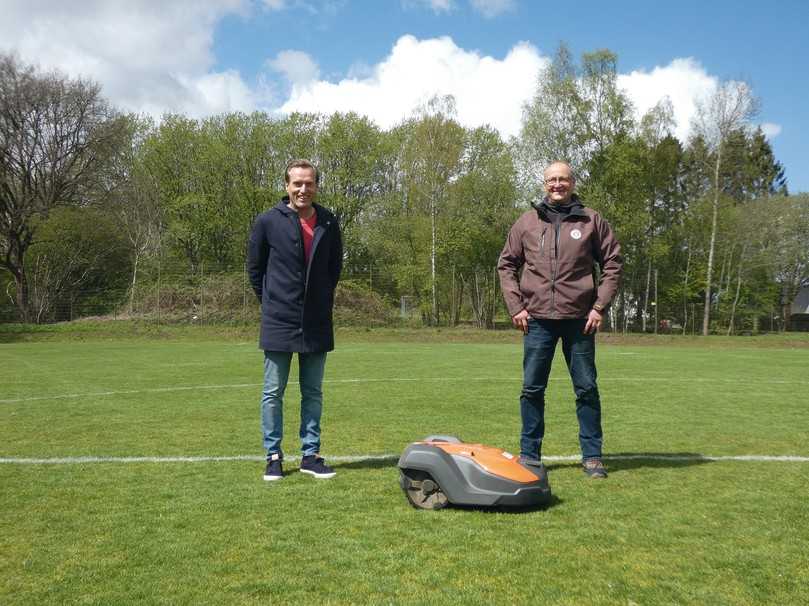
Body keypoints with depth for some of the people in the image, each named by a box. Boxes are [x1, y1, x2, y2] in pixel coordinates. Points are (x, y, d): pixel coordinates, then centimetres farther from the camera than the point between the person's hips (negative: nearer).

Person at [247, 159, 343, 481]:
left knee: (313, 393, 10)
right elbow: (254, 267, 5)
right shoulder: (268, 221, -6)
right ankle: (274, 457, 16)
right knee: (273, 393, 5)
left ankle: (310, 455, 20)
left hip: (317, 324, 3)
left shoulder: (329, 223, 2)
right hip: (278, 322, -3)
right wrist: (271, 302, 7)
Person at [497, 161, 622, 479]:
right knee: (532, 389, 5)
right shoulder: (526, 222, 7)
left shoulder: (591, 221, 4)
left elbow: (612, 263, 5)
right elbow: (506, 265, 10)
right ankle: (529, 454, 16)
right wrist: (516, 307, 1)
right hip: (537, 319, 1)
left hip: (579, 319, -1)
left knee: (587, 389, 5)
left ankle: (592, 456, 17)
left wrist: (600, 306, -3)